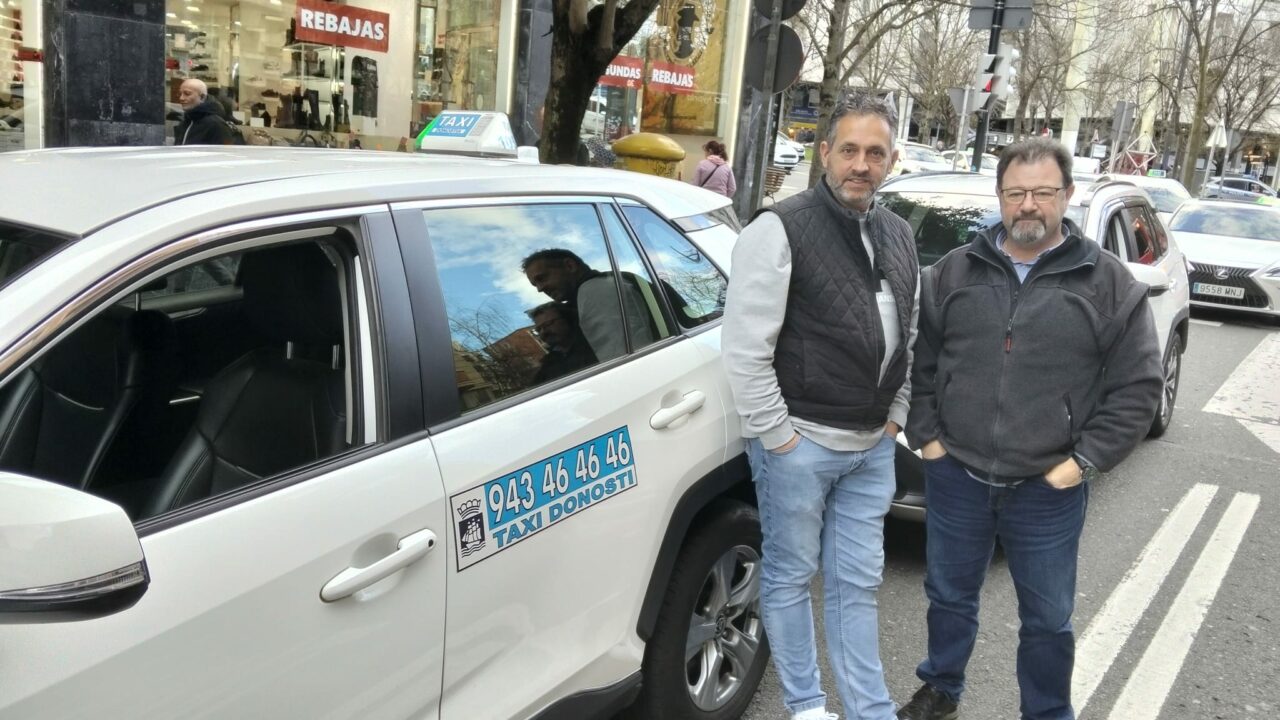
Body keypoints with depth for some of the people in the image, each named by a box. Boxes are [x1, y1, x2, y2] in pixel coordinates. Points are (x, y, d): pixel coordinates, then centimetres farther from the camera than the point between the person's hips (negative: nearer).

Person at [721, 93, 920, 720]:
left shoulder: (898, 235, 9)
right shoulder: (781, 229, -12)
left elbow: (910, 337, 18)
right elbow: (744, 350, -16)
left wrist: (896, 415, 11)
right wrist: (777, 434, -13)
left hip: (873, 446, 6)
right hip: (799, 443, -5)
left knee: (857, 584, 15)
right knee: (790, 577, 10)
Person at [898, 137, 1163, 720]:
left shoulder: (1109, 283, -4)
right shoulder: (953, 272, 2)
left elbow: (1138, 386, -3)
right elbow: (918, 361, 7)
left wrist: (1085, 459, -9)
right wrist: (925, 434, 0)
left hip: (1049, 491, -2)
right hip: (955, 477, 2)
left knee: (1048, 620, 13)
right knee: (949, 597, 19)